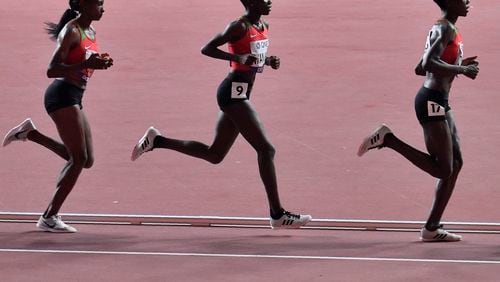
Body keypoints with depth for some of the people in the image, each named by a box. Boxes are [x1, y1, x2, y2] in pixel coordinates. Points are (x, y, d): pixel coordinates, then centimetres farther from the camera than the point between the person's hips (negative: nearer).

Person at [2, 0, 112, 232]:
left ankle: (30, 133, 17)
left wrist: (98, 64, 5)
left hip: (74, 98, 9)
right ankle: (50, 217, -5)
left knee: (85, 160, 9)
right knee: (79, 158, -10)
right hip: (62, 94, -9)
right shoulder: (72, 31, -13)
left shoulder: (90, 33, 14)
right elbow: (52, 70, -19)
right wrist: (86, 64, -28)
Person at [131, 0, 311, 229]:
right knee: (265, 148, -10)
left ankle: (156, 140, 18)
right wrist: (238, 58, -25)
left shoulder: (263, 27, 13)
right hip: (233, 92, -10)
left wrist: (270, 61, 6)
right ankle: (278, 214, -8)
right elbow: (207, 49, -15)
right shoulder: (239, 27, -13)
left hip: (239, 94, 10)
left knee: (214, 155, 13)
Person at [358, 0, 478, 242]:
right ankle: (388, 139, -7)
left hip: (439, 103, 10)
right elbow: (428, 64, -27)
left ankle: (432, 228, 10)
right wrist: (461, 70, -19)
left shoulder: (444, 29, 19)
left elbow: (419, 68, 23)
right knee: (443, 169, -10)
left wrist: (458, 65, 23)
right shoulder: (445, 29, -12)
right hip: (432, 102, -10)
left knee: (455, 163, 9)